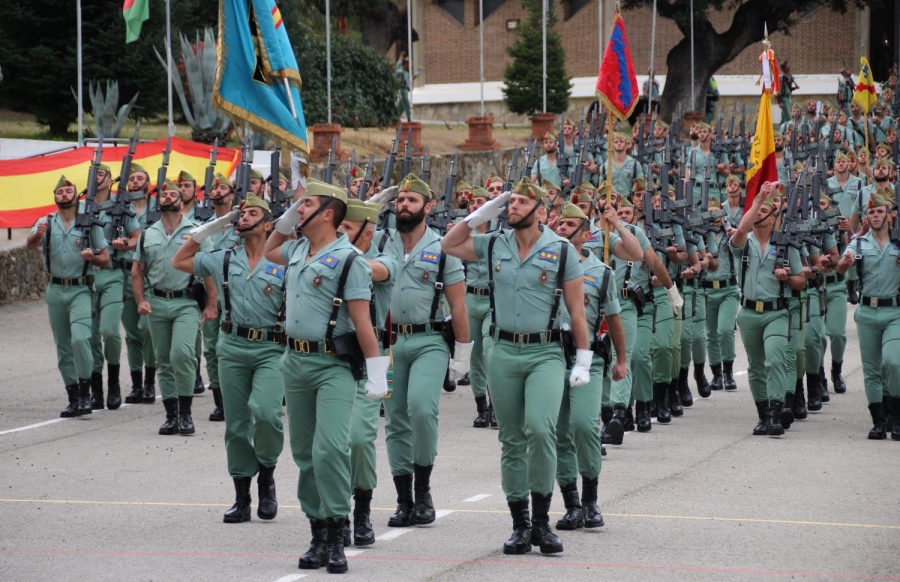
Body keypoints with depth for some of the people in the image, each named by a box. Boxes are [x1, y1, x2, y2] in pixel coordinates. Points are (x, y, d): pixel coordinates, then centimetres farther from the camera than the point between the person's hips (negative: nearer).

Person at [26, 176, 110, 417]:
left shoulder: (90, 224, 1)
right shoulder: (46, 223, 5)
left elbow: (105, 260, 3)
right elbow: (30, 244, -15)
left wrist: (93, 257, -19)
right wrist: (37, 235, -38)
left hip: (81, 290, -3)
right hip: (56, 290, 3)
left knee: (79, 338, -22)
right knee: (63, 348, 7)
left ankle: (85, 393, -13)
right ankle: (73, 398, 14)